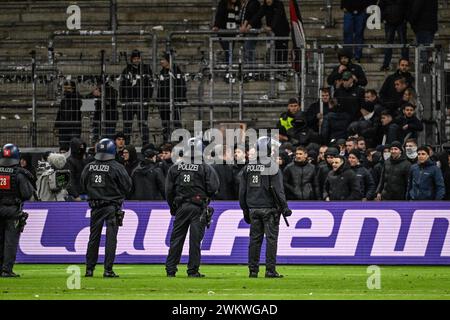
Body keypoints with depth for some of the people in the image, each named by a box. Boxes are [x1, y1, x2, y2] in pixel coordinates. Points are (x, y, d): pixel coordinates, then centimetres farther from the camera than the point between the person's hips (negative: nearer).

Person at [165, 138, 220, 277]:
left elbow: (169, 190, 4)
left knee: (176, 239, 8)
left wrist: (172, 207, 16)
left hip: (181, 207, 2)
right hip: (198, 207, -2)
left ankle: (170, 269, 9)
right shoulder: (205, 168, -6)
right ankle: (193, 270, 0)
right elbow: (213, 187, -11)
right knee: (195, 239, 0)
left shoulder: (175, 167, 3)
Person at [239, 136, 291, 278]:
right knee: (271, 239, -2)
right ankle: (270, 270, -5)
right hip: (269, 208, -5)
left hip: (253, 209, 5)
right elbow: (278, 190, -13)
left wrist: (245, 210, 18)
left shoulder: (248, 168, 8)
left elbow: (242, 191, 11)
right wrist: (284, 207, -7)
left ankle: (253, 270, 7)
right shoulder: (272, 168, -8)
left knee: (255, 239, 8)